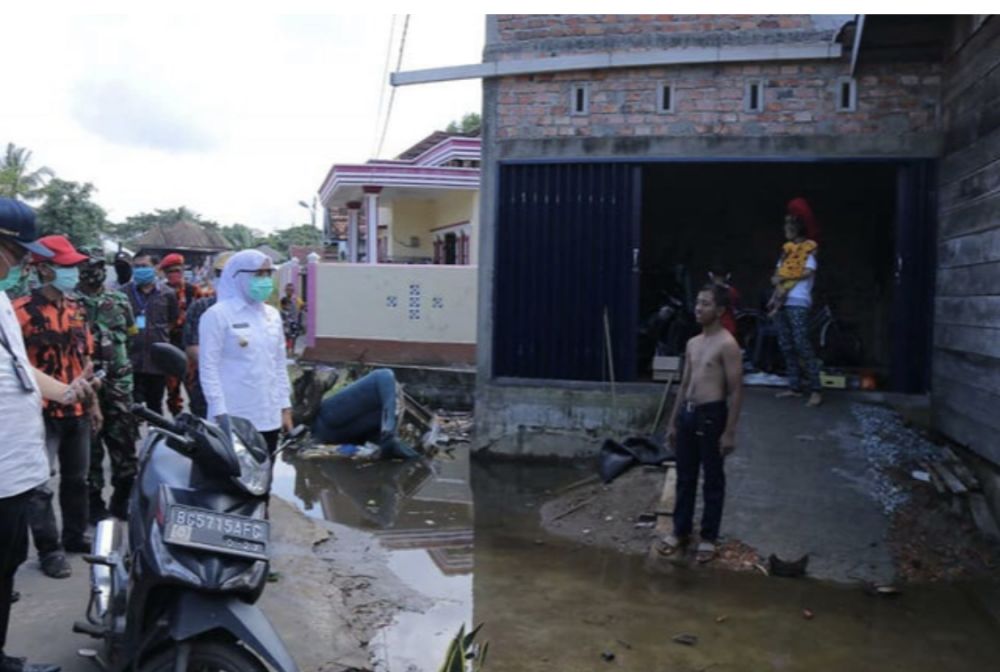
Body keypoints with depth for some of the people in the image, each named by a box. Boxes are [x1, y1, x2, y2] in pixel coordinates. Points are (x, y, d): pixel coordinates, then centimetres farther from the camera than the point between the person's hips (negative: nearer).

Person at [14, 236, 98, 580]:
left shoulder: (77, 308, 9)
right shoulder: (22, 310, -14)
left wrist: (93, 402, 15)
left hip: (77, 410, 7)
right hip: (43, 412, -7)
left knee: (76, 479, 17)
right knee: (41, 486, 2)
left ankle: (75, 536, 31)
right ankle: (49, 550, 13)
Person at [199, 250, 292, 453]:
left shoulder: (272, 314, 13)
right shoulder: (217, 315, -6)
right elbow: (208, 368, -10)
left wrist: (285, 407, 12)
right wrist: (220, 414, -14)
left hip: (269, 416, 6)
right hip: (233, 417, -6)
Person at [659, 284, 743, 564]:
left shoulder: (727, 344, -12)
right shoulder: (692, 344, 11)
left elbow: (736, 391, -13)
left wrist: (729, 431, -16)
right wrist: (673, 422, 16)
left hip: (711, 415, -7)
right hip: (687, 413, 7)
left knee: (713, 479, 7)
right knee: (685, 477, 15)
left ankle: (708, 537, 19)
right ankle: (681, 531, 28)